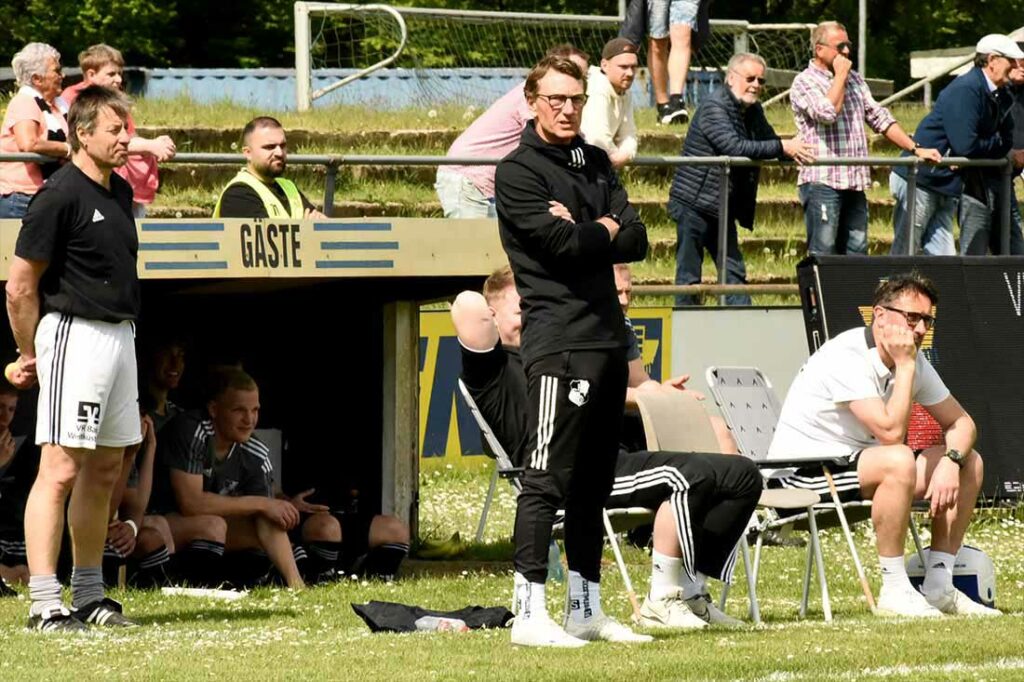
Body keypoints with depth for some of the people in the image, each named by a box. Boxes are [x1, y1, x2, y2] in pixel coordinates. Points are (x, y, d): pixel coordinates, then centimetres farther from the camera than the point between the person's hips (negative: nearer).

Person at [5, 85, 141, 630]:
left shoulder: (120, 192, 14)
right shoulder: (60, 196, -13)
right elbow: (20, 287, -11)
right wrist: (30, 356, -1)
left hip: (121, 336, 9)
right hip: (75, 335, -9)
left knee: (105, 471, 13)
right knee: (60, 469, -11)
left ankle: (89, 594, 21)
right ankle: (44, 603, -14)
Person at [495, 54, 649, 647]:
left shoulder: (597, 164, 18)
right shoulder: (519, 171, -4)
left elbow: (636, 241, 7)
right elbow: (562, 245, -16)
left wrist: (582, 232, -8)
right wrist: (605, 230, 1)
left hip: (609, 335, 7)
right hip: (559, 337, -7)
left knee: (595, 480, 10)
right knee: (548, 476, -10)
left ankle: (587, 609, 14)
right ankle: (530, 613, -11)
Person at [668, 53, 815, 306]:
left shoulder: (753, 111, 12)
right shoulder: (714, 107, -16)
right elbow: (734, 147, -29)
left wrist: (793, 149, -9)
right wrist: (782, 147, -28)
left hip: (722, 208, 9)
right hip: (695, 203, -9)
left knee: (734, 272, 7)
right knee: (689, 274, -4)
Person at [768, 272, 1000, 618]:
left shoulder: (913, 361, 3)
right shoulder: (846, 356, -23)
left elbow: (961, 423, 7)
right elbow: (890, 432, -31)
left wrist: (951, 461, -14)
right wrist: (904, 367, -23)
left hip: (856, 461, 9)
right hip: (802, 470, -9)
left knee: (969, 462, 1)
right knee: (899, 461, -35)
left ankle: (939, 586, 1)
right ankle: (894, 592, -27)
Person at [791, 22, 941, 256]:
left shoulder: (855, 80, 19)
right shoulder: (805, 82, -3)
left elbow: (880, 118, 18)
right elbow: (827, 113, -20)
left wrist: (915, 149, 11)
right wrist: (840, 76, -8)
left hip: (855, 184, 7)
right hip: (822, 182, -7)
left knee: (856, 254, 5)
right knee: (823, 257, -8)